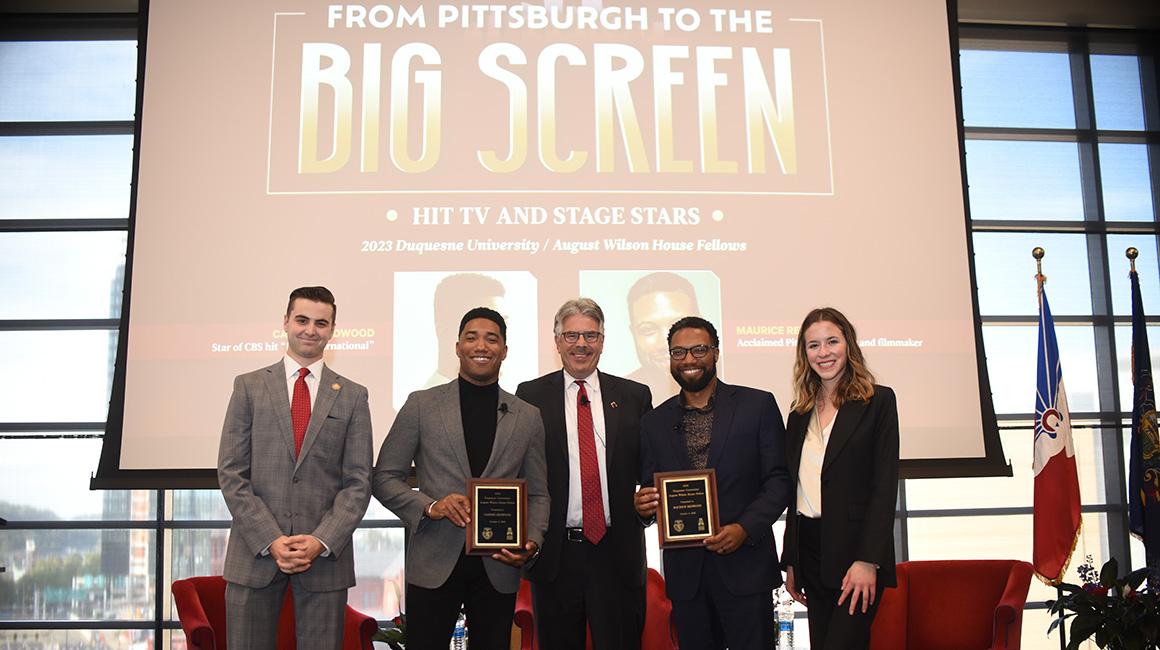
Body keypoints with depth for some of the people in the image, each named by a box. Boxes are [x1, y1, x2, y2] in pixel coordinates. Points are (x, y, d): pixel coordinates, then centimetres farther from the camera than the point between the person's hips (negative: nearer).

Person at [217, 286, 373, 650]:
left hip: (326, 554, 0)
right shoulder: (249, 387, 6)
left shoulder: (352, 397, 7)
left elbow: (358, 481, 3)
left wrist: (321, 542, -10)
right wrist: (270, 540, -9)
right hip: (255, 552, 0)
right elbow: (231, 473, 1)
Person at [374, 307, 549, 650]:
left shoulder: (527, 416, 8)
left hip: (499, 567, 2)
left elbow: (537, 494, 11)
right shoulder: (421, 404, 2)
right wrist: (430, 506, -14)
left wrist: (532, 542, -8)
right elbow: (384, 477, 3)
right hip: (434, 565, -1)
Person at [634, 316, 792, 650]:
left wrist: (745, 528, -15)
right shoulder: (654, 422, 9)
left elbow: (779, 481, -1)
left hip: (745, 565, -2)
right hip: (685, 571, 3)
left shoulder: (758, 405, 1)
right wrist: (642, 506, -11)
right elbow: (650, 491, 12)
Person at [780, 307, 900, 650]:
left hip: (856, 550, -5)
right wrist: (791, 563, 12)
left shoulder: (878, 401, -2)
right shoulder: (800, 415, 13)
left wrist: (868, 560, -16)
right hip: (810, 551, 5)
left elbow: (884, 486, -8)